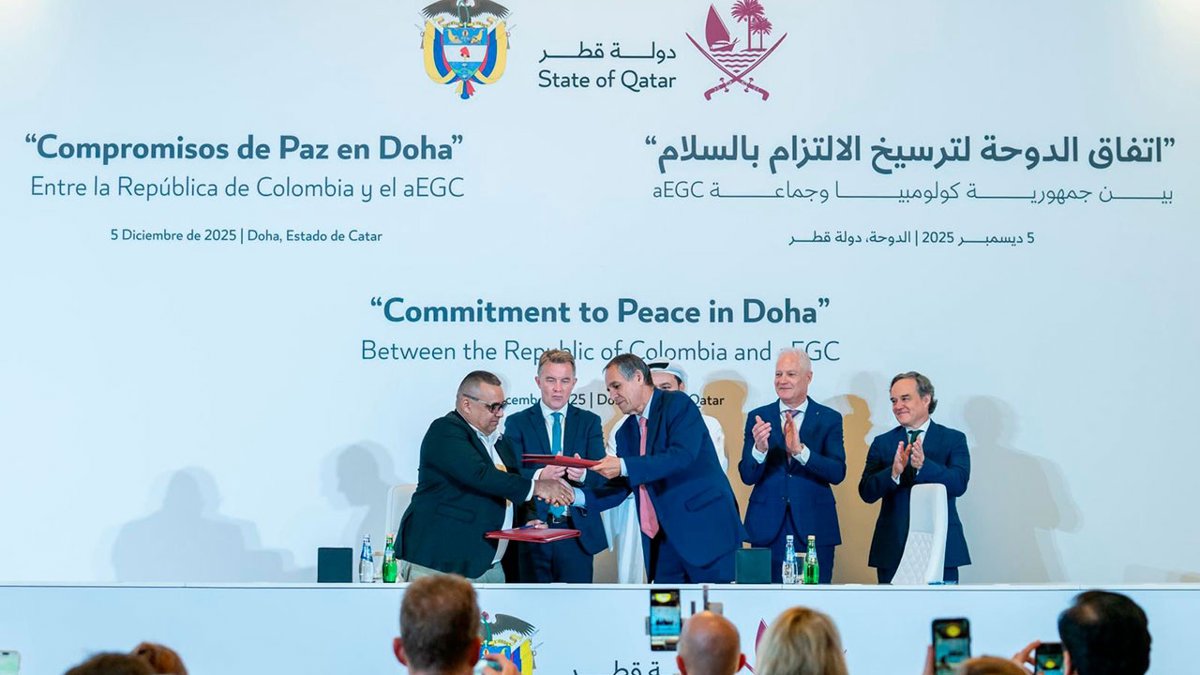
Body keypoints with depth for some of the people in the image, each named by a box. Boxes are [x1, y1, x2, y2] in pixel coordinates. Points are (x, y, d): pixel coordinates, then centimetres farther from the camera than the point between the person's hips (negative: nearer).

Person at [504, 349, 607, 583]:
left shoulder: (590, 421, 11)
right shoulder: (517, 423, 7)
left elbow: (600, 476, 1)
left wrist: (582, 474, -23)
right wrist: (539, 476, -26)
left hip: (577, 531, 1)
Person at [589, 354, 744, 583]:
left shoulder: (678, 404, -5)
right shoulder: (626, 432, 15)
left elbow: (682, 456, -20)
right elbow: (619, 488, 13)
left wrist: (624, 466, -25)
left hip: (706, 530, -7)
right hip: (664, 540, 7)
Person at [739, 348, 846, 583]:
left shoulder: (829, 419, 4)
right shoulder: (758, 417, 6)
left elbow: (837, 473, -7)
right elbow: (747, 476, 0)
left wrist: (800, 450, -21)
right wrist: (759, 449, -21)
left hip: (814, 528, -1)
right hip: (768, 527, 1)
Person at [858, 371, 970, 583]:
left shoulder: (953, 439, 5)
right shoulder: (882, 443, 10)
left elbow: (959, 484, -9)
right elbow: (866, 493, 0)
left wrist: (923, 465, -24)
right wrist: (894, 472, -19)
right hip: (892, 551, 1)